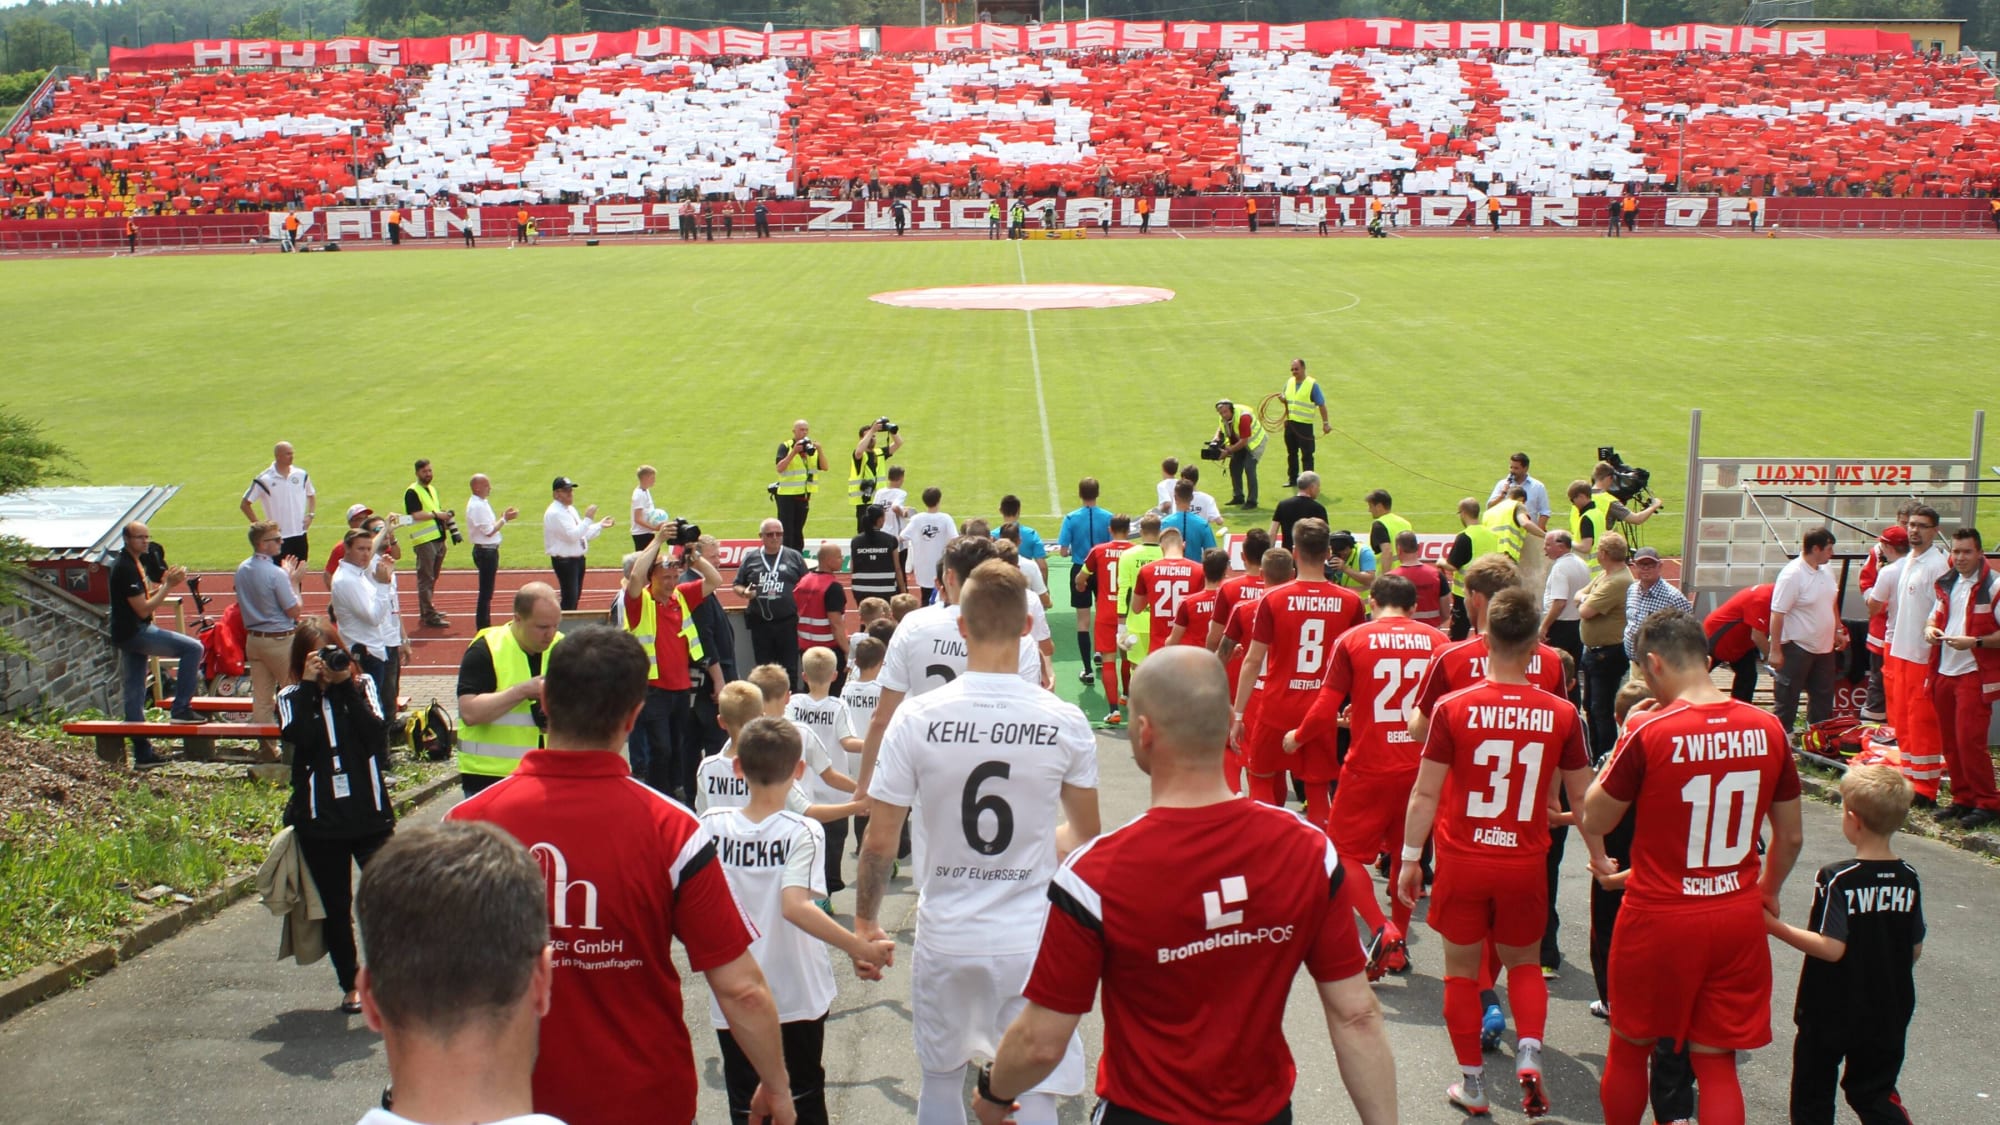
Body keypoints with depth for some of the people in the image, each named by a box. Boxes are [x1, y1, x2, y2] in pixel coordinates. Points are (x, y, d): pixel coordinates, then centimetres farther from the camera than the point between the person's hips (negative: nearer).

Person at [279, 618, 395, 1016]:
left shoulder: (362, 686, 4)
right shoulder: (292, 698, 3)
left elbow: (376, 735, -12)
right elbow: (299, 738, -17)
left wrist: (346, 686, -13)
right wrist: (310, 686, -15)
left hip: (369, 812, -1)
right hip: (319, 819, 1)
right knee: (336, 908, 11)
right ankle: (351, 986, 25)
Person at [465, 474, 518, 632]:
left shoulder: (482, 503, 13)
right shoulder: (477, 506, -19)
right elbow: (488, 531, -20)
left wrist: (503, 517, 6)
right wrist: (504, 519, -12)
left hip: (489, 550, 11)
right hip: (485, 551, -11)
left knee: (487, 592, 17)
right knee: (485, 592, -4)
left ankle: (485, 627, 25)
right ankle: (482, 629, 1)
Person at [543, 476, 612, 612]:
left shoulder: (571, 509, 13)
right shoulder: (554, 513, -18)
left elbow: (583, 534, 18)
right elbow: (572, 535, -26)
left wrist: (600, 525, 11)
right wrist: (588, 519, -24)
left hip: (577, 559, 10)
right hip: (565, 561, -10)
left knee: (576, 598, 16)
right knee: (569, 600, -10)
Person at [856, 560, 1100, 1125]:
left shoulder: (916, 717, -11)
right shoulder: (1065, 722, -9)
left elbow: (879, 842, -7)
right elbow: (1084, 837, 6)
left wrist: (865, 918, 10)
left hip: (945, 938, 1)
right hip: (1031, 940, -1)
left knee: (941, 1079, 21)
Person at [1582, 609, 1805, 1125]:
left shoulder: (1649, 733, -16)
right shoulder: (1767, 728, -3)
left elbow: (1594, 821, -5)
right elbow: (1791, 836, 8)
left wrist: (1623, 742, 3)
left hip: (1659, 919, -4)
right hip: (1738, 919, 4)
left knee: (1629, 1050, 16)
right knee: (1716, 1062, 11)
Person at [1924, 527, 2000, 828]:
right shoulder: (1947, 584, 12)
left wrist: (1975, 642, -23)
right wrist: (1930, 629, 4)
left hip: (1975, 674, -7)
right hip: (1944, 672, 7)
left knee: (1969, 739, -10)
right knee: (1950, 741, 10)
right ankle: (1963, 799, 19)